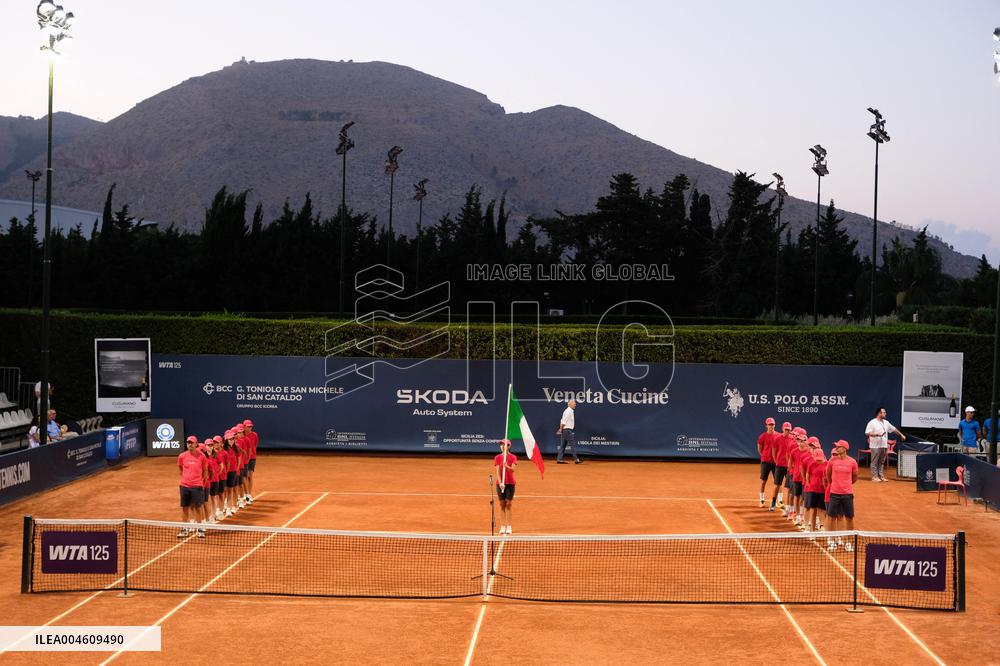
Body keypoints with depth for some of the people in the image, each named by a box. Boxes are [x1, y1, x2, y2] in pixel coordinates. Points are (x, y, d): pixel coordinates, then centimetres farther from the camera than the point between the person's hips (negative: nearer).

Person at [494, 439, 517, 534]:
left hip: (510, 483, -1)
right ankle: (502, 526, 6)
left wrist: (507, 466, -38)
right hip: (500, 483, 1)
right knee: (502, 504, 3)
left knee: (509, 504, 1)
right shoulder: (498, 457, 2)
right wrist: (500, 482, -19)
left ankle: (509, 526, 4)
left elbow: (512, 469, -16)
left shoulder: (513, 457, -3)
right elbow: (497, 471, -6)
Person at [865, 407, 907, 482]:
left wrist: (901, 435, 23)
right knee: (875, 462, -1)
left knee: (882, 462, 10)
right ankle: (874, 477, 2)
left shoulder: (886, 423, 12)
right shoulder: (872, 423, -8)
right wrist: (877, 434, -22)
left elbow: (894, 429, 22)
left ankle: (881, 476, 15)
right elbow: (867, 433, -13)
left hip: (884, 445, 7)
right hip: (875, 446, -6)